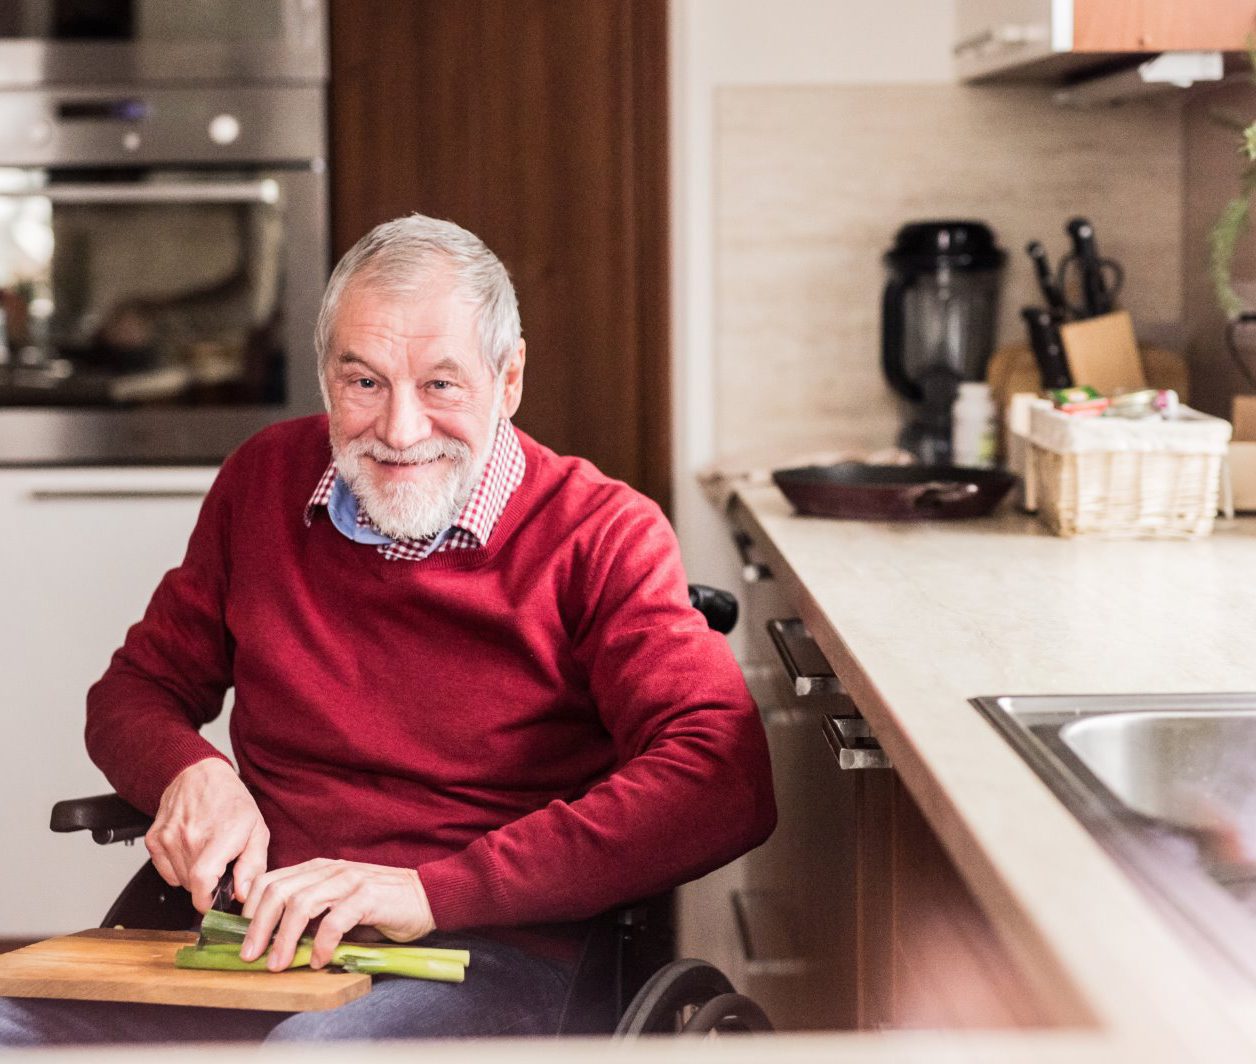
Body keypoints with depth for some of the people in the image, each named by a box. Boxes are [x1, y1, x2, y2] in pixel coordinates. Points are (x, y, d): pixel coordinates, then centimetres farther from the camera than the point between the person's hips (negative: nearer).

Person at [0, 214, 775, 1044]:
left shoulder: (602, 533, -3)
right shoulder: (266, 479, 12)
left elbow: (725, 783, -17)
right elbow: (136, 693, 23)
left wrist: (432, 893, -24)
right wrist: (193, 773, -4)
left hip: (488, 964, -5)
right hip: (258, 942, 5)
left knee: (321, 1049, -39)